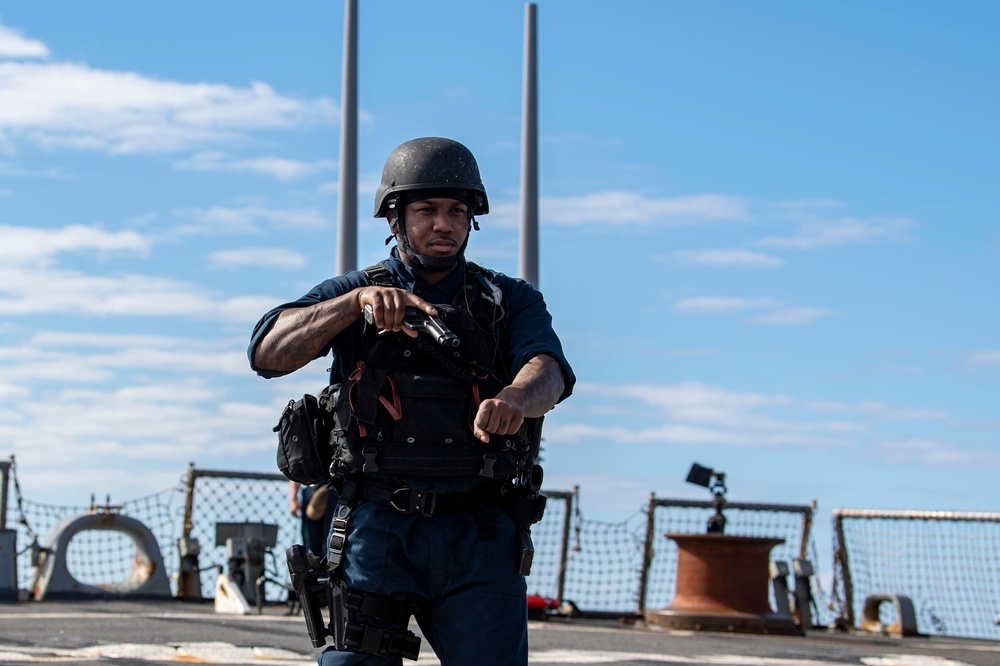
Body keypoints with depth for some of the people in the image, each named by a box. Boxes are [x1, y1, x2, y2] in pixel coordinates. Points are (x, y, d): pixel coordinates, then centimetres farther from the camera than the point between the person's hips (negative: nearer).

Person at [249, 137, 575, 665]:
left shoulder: (509, 301, 11)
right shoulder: (350, 293, 12)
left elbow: (548, 370, -9)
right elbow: (268, 352, -5)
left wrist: (513, 398, -34)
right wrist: (357, 301, -19)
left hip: (479, 541, 0)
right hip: (378, 528, 0)